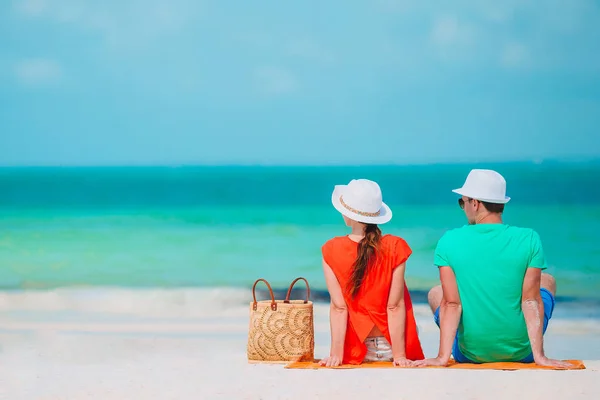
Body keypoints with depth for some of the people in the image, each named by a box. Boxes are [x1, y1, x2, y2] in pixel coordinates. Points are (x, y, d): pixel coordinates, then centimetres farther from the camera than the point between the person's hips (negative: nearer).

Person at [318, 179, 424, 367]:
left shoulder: (331, 250, -12)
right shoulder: (395, 247, -14)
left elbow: (338, 307, -13)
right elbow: (395, 306, -14)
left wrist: (336, 354, -10)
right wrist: (399, 355, -12)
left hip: (357, 352, 1)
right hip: (390, 347, -1)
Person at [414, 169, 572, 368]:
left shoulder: (449, 241, -12)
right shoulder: (529, 239, -13)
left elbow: (451, 303, -13)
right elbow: (531, 301, -13)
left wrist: (443, 356, -11)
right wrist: (539, 355, -11)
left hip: (470, 354, 0)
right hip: (521, 352, 0)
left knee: (435, 294, 29)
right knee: (547, 281, 28)